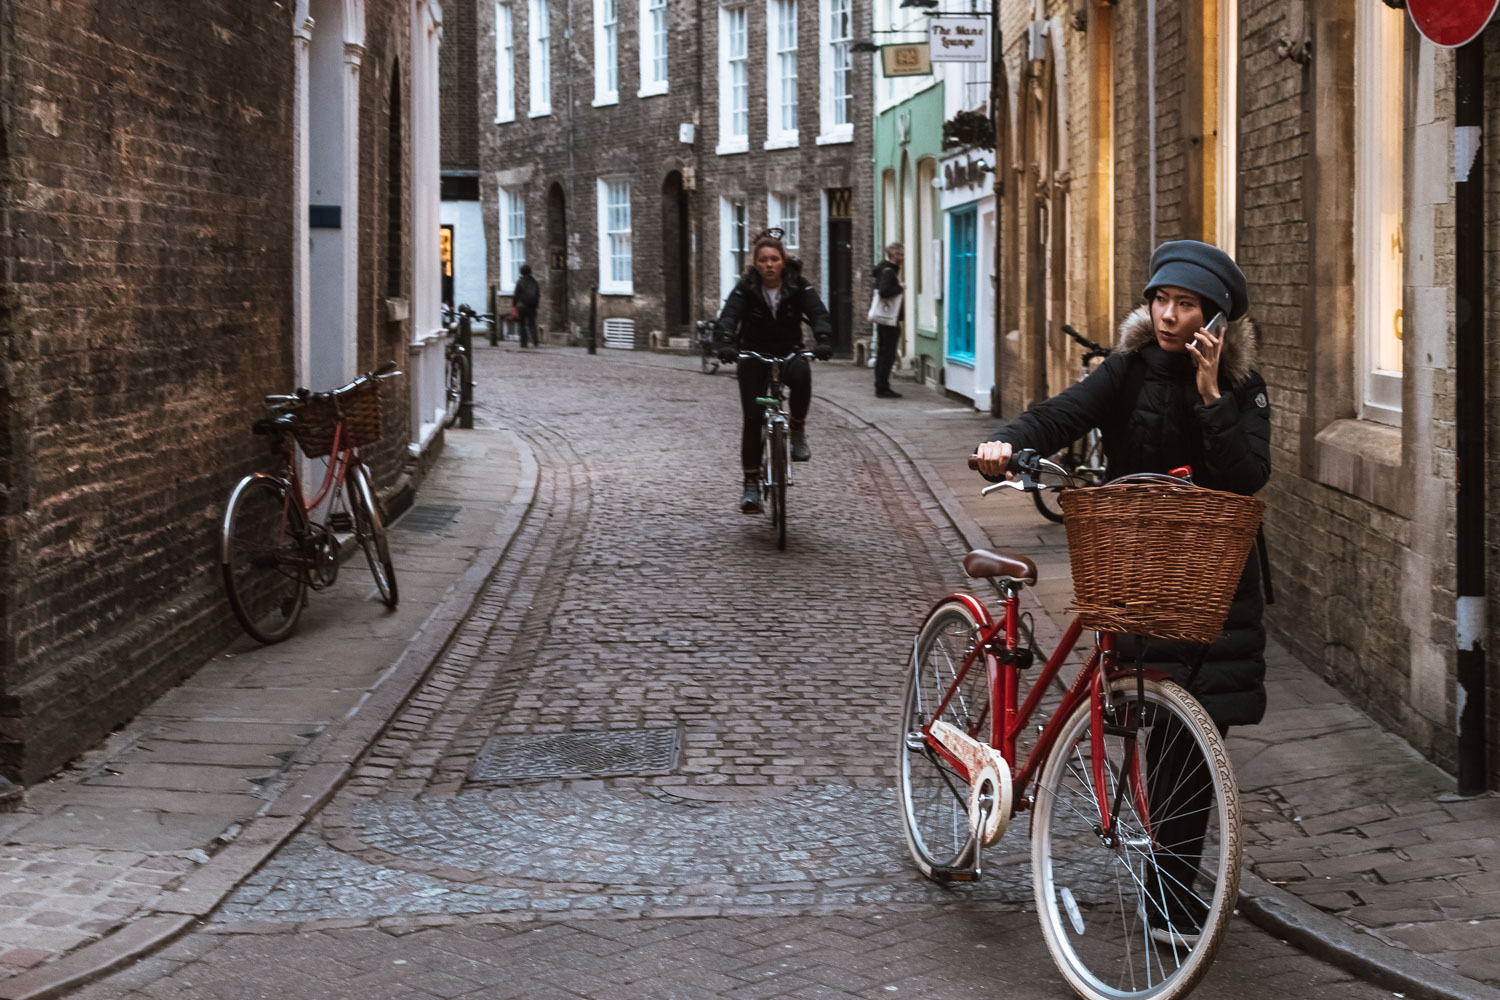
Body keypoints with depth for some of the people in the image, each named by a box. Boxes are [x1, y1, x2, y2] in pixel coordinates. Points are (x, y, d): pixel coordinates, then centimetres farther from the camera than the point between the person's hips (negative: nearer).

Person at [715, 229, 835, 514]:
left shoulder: (798, 286, -8)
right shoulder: (746, 288, -9)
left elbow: (818, 313, -20)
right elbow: (729, 316, -24)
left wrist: (823, 340, -41)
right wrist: (726, 343, -44)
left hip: (789, 353, 0)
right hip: (754, 356, 0)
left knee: (801, 376, -35)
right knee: (752, 418, -9)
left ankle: (798, 432, -12)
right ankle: (751, 484, -1)